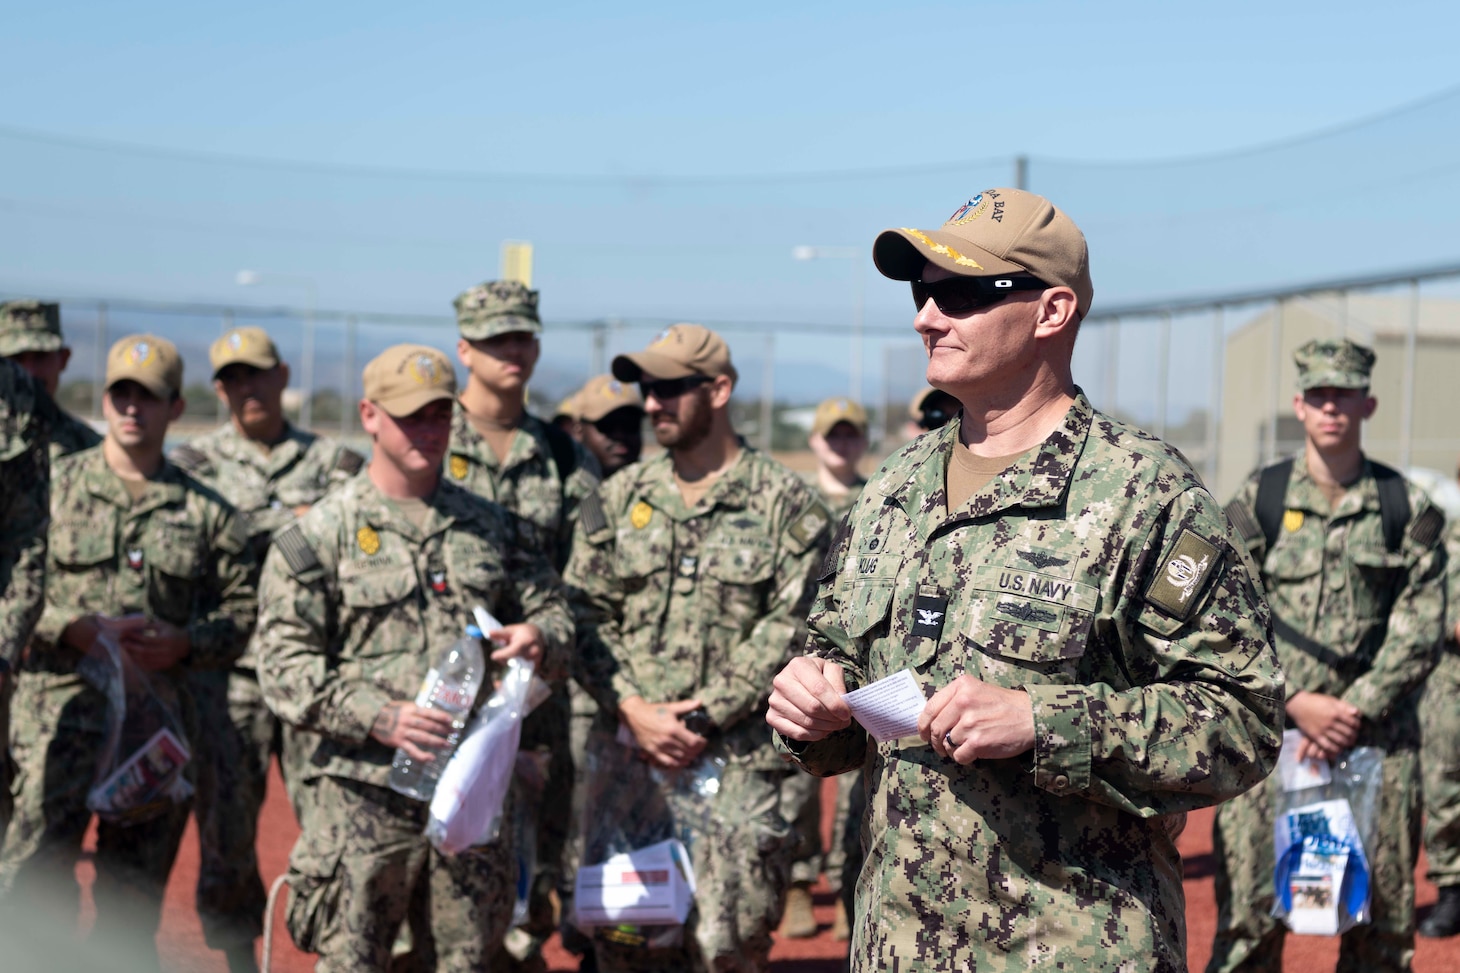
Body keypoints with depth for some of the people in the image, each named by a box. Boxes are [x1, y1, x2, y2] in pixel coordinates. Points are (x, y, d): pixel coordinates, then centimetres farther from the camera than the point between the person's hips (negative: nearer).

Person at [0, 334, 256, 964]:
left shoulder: (206, 511, 10)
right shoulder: (53, 487, 6)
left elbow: (243, 609, 10)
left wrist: (184, 643, -8)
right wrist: (83, 630, -12)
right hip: (62, 705, -2)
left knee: (134, 898, 9)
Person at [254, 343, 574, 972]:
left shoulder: (490, 526, 12)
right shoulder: (317, 536, -1)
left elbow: (551, 607, 18)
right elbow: (284, 667, -7)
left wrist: (539, 638, -7)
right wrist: (380, 718, -21)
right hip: (366, 794, -3)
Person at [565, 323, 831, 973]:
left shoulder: (786, 504, -1)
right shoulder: (618, 498, 11)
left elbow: (787, 631, -7)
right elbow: (585, 614, 7)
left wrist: (704, 718, -12)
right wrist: (634, 709, -7)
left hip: (738, 757, -4)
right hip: (626, 749, 4)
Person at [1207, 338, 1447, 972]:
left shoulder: (1408, 508, 5)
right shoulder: (1257, 501, 4)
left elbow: (1420, 629, 0)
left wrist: (1356, 710, -11)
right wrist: (1296, 702, -11)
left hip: (1378, 731, 1)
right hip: (1270, 729, -1)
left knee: (1383, 919, 6)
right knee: (1248, 915, -1)